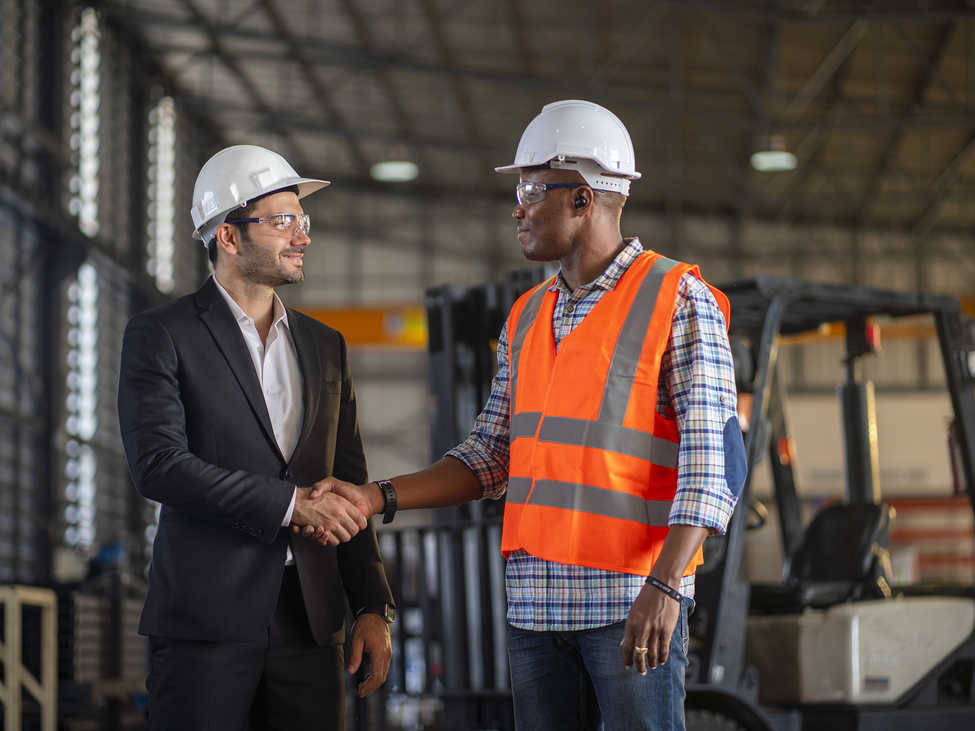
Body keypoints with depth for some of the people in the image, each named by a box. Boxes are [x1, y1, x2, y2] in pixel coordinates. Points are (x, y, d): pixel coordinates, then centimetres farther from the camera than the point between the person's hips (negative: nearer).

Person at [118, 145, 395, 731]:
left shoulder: (325, 346, 17)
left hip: (311, 618, 5)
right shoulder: (161, 336, 0)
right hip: (205, 619, -5)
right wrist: (288, 503, -14)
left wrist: (374, 607, 11)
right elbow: (159, 465, -13)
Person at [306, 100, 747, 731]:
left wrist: (665, 585, -22)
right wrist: (377, 499, 5)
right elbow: (491, 458, 18)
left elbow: (715, 455, -11)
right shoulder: (527, 319, 17)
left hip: (632, 603, -6)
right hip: (536, 600, 6)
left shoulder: (679, 301, -3)